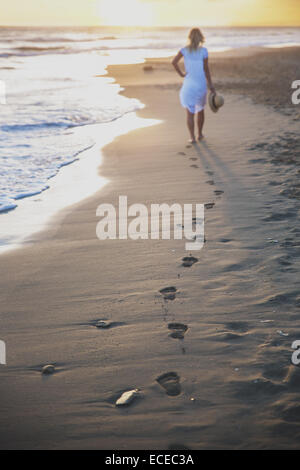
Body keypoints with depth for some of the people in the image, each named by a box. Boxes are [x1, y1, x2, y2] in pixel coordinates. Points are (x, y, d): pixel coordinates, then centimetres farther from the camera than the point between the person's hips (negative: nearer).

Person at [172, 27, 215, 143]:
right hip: (201, 83, 0)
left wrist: (181, 74, -3)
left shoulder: (185, 50, -2)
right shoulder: (203, 50, -6)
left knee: (190, 112, 4)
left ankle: (192, 137, -3)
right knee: (200, 110, 19)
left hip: (189, 83, 0)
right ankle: (200, 134, 28)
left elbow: (174, 61, -14)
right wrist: (210, 85, 2)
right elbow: (206, 69, -5)